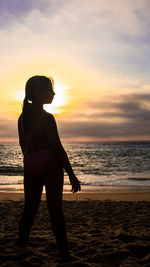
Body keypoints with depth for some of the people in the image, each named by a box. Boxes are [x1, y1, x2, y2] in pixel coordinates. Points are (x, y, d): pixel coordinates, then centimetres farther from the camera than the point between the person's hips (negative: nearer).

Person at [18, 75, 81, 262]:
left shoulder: (22, 117, 5)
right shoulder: (47, 117, -15)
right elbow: (58, 149, -16)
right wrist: (72, 176, -11)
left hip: (31, 168, 6)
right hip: (51, 166, -6)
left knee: (29, 209, 18)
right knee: (55, 211, 1)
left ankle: (21, 246, 29)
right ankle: (64, 255, 10)